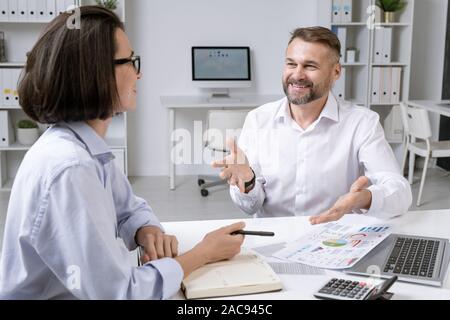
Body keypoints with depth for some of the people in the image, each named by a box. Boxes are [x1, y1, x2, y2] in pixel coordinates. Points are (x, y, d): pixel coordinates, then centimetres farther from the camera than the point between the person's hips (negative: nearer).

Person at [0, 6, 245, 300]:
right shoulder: (68, 168, -28)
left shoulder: (89, 147, 1)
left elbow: (130, 209, 13)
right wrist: (204, 253, -15)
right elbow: (118, 292, -26)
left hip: (86, 290, 7)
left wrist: (148, 232, -9)